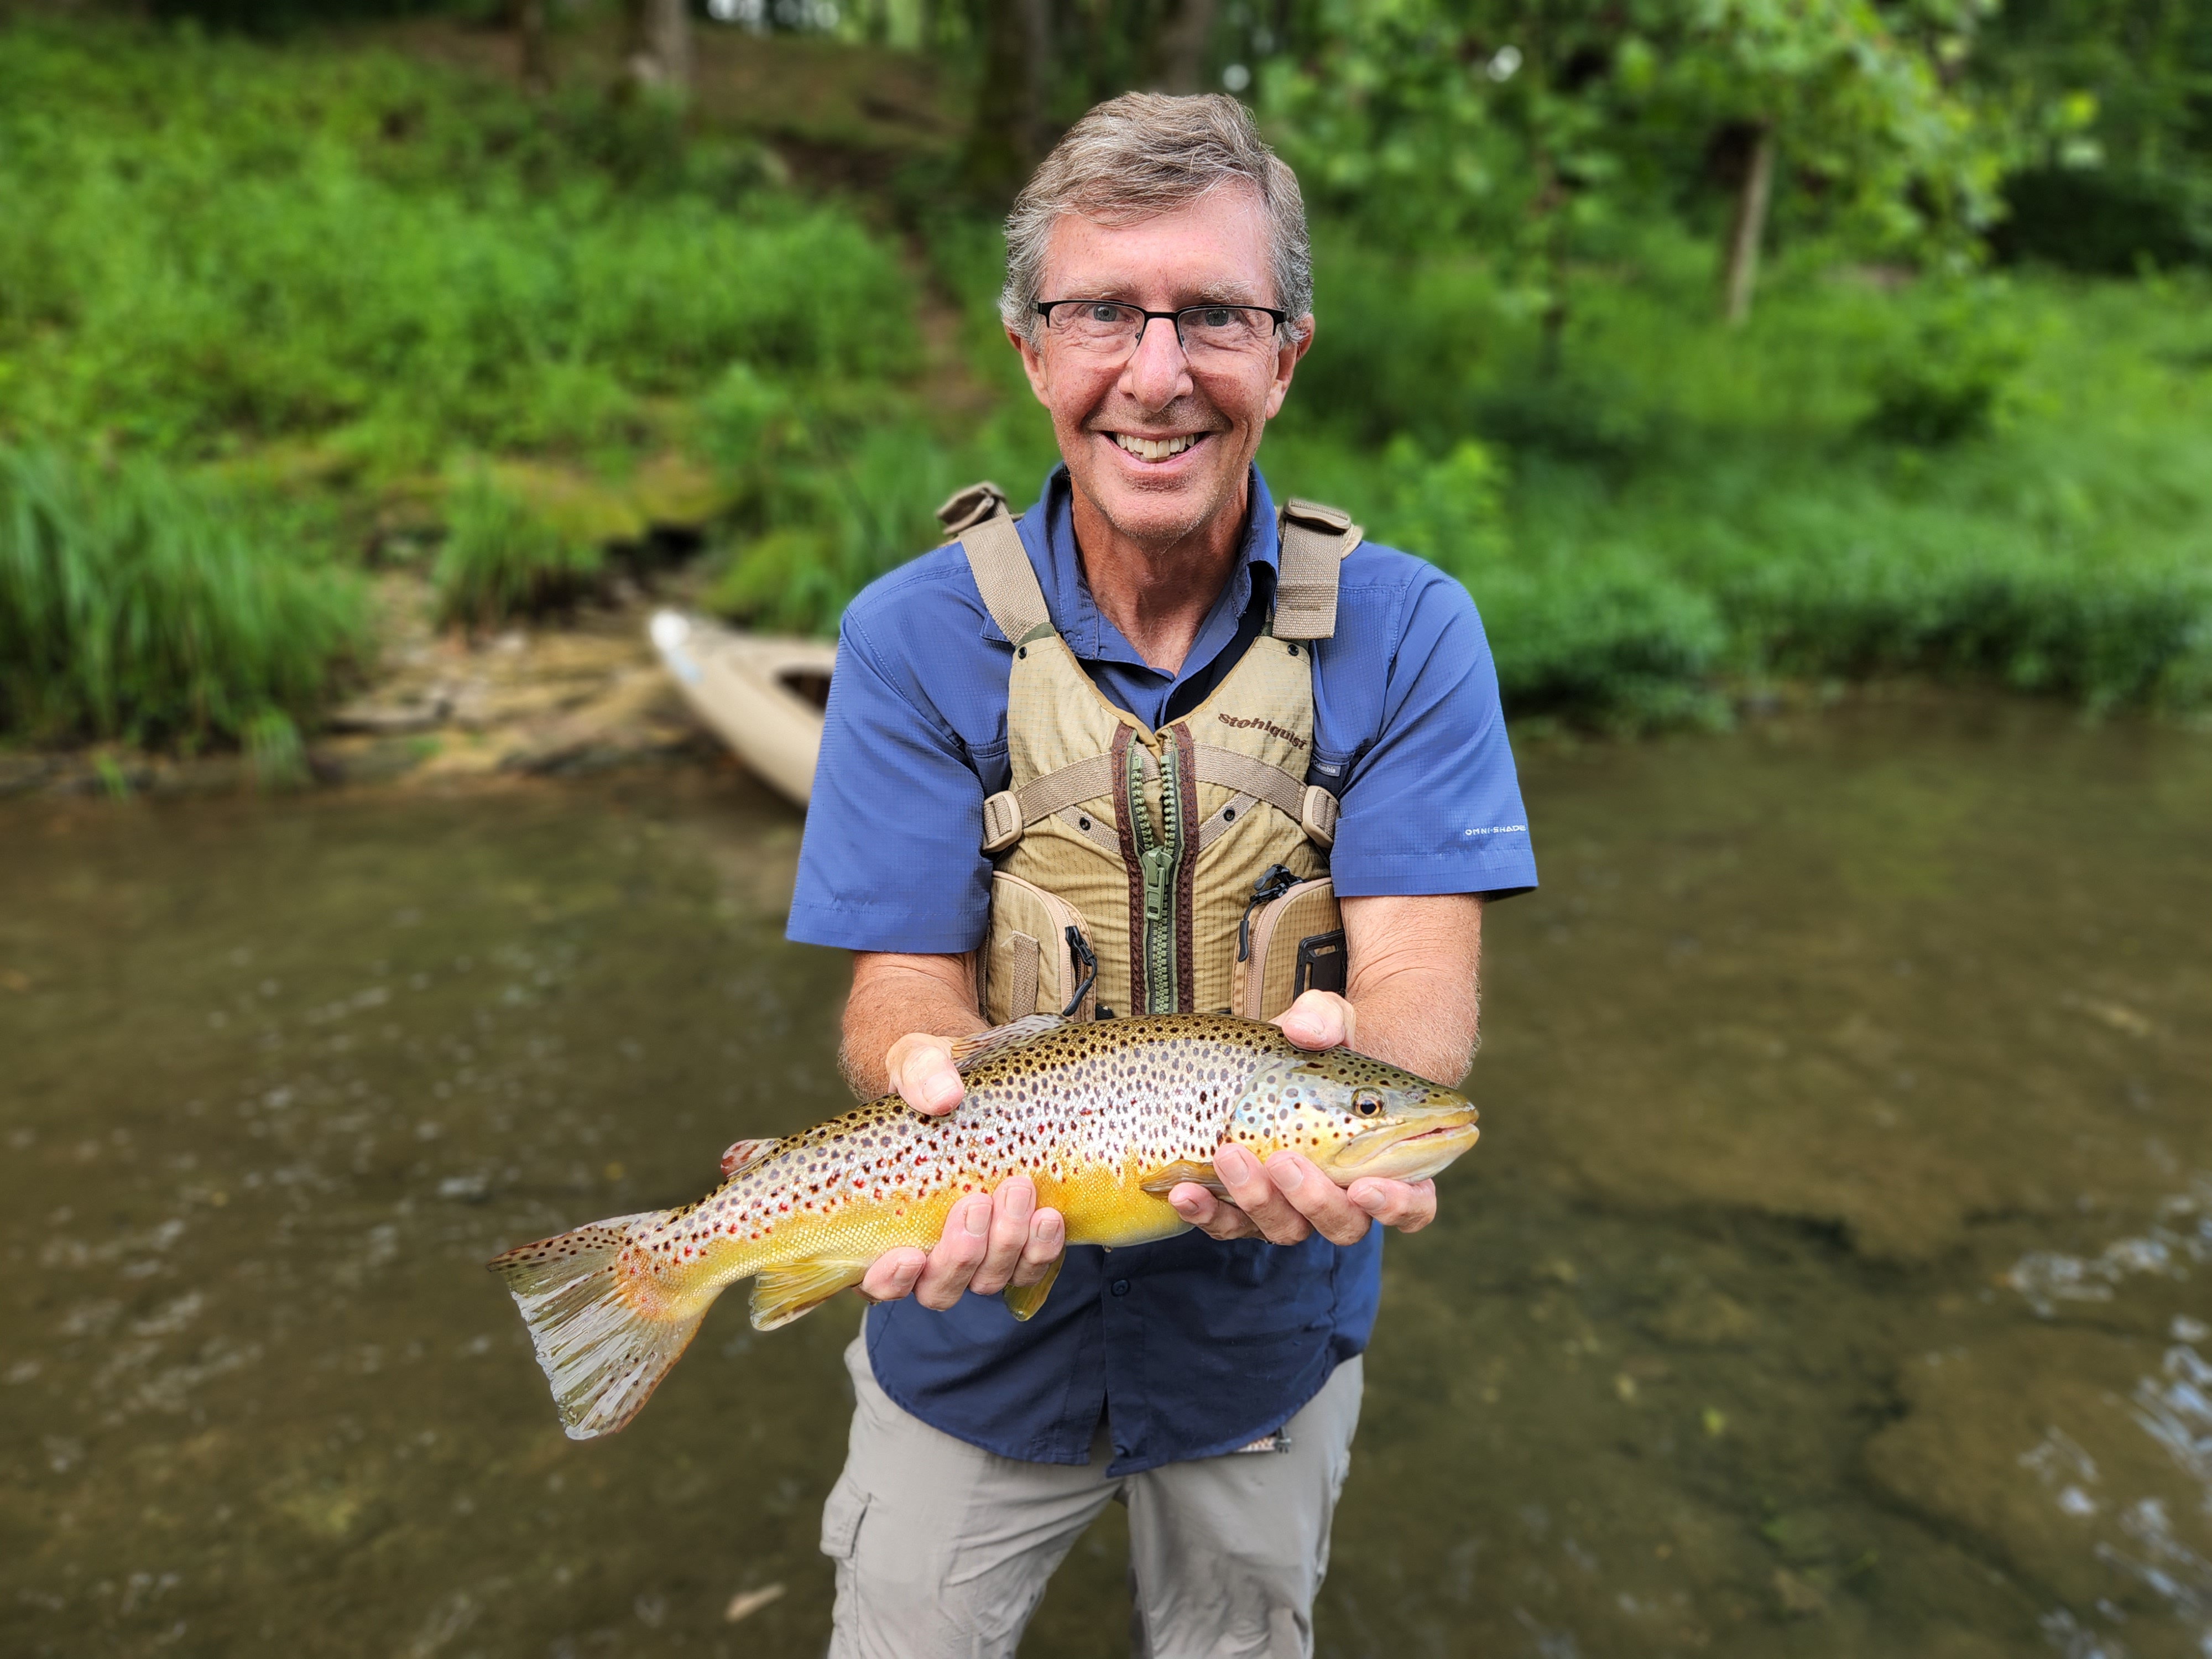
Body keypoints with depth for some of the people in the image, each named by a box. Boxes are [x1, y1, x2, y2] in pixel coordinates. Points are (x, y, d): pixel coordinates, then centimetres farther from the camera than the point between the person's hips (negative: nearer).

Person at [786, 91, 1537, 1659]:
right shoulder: (915, 637, -13)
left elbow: (1420, 973, -20)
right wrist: (935, 1083, -39)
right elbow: (904, 986, -15)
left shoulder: (1406, 631, -12)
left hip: (1271, 1320, 1)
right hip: (985, 1335, 0)